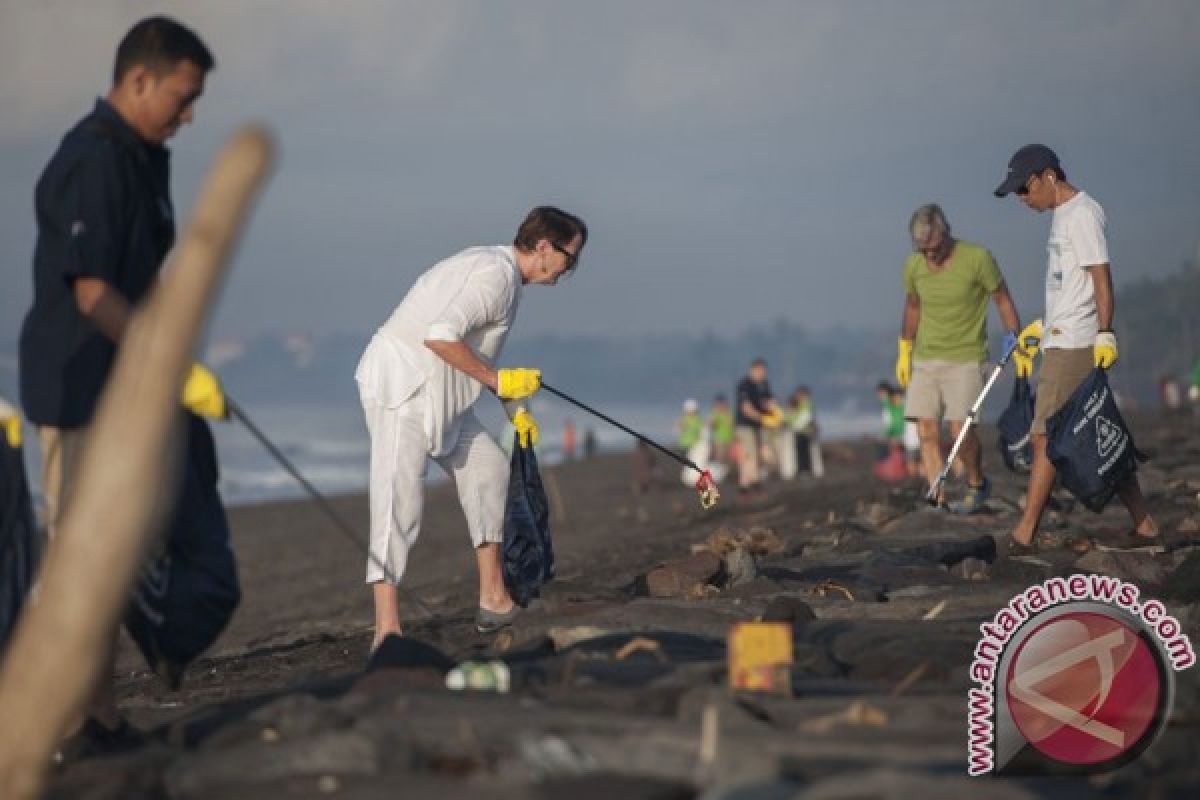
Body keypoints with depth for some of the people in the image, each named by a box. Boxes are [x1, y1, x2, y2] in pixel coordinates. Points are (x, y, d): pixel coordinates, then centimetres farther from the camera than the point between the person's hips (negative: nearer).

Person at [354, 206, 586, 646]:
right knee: (399, 502, -16)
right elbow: (440, 336, -29)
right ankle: (387, 628, -21)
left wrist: (515, 409, 30)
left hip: (438, 394, 11)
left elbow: (474, 350, 28)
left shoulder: (503, 271, 16)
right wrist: (498, 380, -19)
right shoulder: (497, 274, -18)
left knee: (488, 468, 17)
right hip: (401, 387, -11)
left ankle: (493, 601, 24)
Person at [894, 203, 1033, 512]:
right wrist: (904, 352, 18)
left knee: (961, 430, -12)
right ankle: (939, 502, -2)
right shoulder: (914, 265, 0)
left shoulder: (977, 258, -13)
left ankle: (977, 484, 15)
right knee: (927, 432, -5)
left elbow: (1003, 301, -3)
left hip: (966, 359, -4)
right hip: (925, 359, 4)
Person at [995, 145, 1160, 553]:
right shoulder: (1062, 214, 18)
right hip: (1061, 342, 10)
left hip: (1074, 346, -10)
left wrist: (1105, 333, -22)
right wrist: (1044, 326, 28)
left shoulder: (1082, 214, -11)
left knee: (1045, 436, -10)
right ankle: (1144, 527, 11)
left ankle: (1023, 536, -10)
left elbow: (1101, 276, -17)